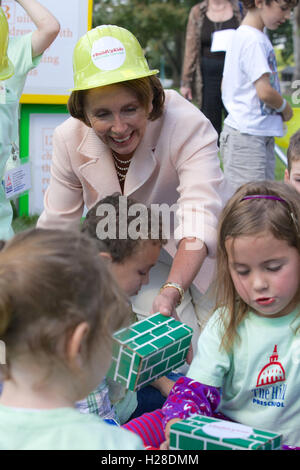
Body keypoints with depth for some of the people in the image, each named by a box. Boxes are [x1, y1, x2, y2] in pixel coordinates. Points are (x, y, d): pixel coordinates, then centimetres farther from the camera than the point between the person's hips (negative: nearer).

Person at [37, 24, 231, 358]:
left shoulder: (188, 126, -32)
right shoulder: (70, 139, -18)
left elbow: (199, 217, -44)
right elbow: (57, 225, -11)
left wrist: (171, 292, -59)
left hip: (197, 258, -1)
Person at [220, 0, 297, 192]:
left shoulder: (243, 35, 15)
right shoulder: (254, 40, -15)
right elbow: (265, 91, -22)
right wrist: (286, 108, -1)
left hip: (263, 134, 10)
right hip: (246, 135, -10)